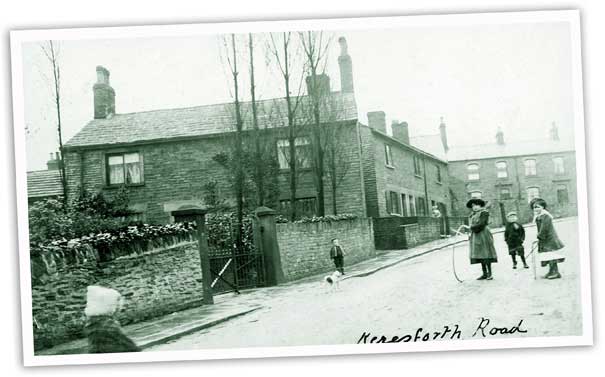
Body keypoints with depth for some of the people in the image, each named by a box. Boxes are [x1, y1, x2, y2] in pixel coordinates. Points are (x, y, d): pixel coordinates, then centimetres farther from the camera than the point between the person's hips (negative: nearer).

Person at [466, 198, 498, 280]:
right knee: (479, 254, 6)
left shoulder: (484, 212, -5)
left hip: (484, 235, -7)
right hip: (475, 236, 7)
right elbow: (470, 225, 13)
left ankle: (489, 273, -4)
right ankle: (484, 273, 10)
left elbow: (481, 224, -14)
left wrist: (473, 227, -4)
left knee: (486, 254, -7)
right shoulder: (472, 214, 18)